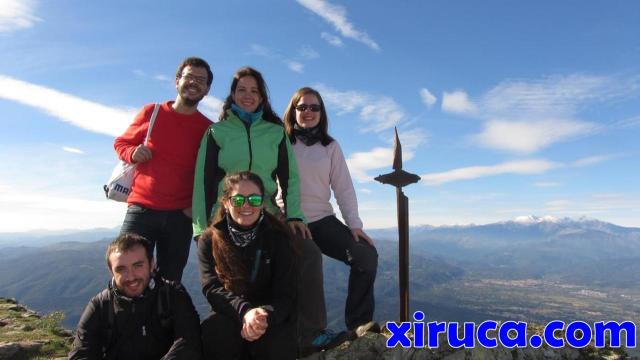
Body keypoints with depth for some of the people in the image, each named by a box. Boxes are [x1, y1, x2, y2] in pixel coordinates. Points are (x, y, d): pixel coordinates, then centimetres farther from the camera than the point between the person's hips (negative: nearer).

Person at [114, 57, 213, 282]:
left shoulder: (209, 129, 4)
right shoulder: (152, 112, 5)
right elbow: (120, 143, 15)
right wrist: (133, 153, -7)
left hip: (180, 215, 0)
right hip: (141, 208, 0)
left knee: (169, 283, 6)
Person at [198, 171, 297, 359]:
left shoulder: (278, 238, -6)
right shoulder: (209, 240, -2)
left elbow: (285, 294, -11)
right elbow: (211, 288, -14)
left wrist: (266, 317, -35)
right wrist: (244, 311, -34)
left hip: (271, 317, 0)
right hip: (229, 314, 1)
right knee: (213, 334, -31)